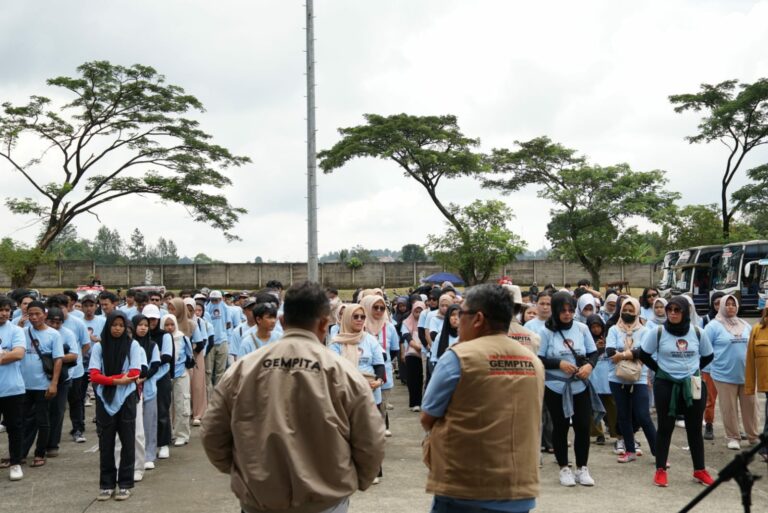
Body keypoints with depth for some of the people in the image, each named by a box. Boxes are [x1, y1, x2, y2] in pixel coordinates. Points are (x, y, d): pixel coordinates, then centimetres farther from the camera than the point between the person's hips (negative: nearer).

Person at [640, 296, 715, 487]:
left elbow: (708, 356, 12)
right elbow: (644, 355, 0)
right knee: (665, 427, 4)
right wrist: (660, 370, 0)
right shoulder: (658, 332, -9)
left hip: (692, 385, 2)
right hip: (666, 385, -2)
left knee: (695, 428, 10)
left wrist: (693, 369, 5)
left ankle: (700, 470, 22)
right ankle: (660, 470, 12)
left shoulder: (698, 332, -2)